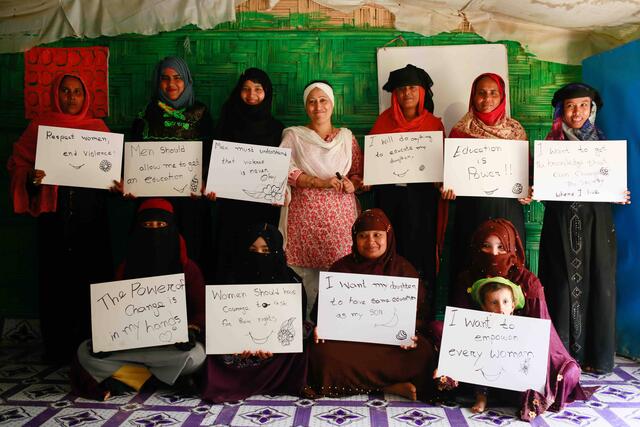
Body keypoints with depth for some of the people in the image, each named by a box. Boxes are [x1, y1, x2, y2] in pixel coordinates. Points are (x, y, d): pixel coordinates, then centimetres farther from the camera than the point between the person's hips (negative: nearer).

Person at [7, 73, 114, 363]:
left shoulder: (99, 129, 11)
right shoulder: (39, 128, 8)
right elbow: (18, 166, 6)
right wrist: (30, 178, -16)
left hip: (91, 215, 1)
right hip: (54, 215, -1)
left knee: (92, 276, 1)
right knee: (56, 278, 1)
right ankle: (57, 347, 12)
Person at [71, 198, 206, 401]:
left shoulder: (188, 269, 0)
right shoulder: (127, 267, 8)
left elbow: (200, 310, -1)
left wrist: (191, 332, -23)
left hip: (174, 345, -2)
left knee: (195, 355, -37)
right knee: (85, 352, -22)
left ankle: (122, 376, -18)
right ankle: (152, 379, -20)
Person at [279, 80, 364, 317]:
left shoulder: (346, 137, 14)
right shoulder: (293, 135, 8)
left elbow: (361, 173, 16)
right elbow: (284, 169, -6)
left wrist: (352, 184, -7)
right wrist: (320, 182, -15)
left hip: (340, 215, 2)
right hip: (305, 215, -1)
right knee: (306, 274, -4)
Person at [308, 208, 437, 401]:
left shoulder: (404, 269, 8)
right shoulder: (341, 268, 9)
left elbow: (421, 312, 7)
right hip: (348, 337, 1)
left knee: (424, 353, -30)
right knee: (323, 353, -31)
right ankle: (390, 386, -17)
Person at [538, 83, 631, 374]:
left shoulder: (604, 144, 8)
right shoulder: (551, 144, 4)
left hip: (595, 222, 1)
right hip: (561, 223, -1)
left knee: (597, 284, 1)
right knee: (563, 285, -1)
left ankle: (597, 354, 12)